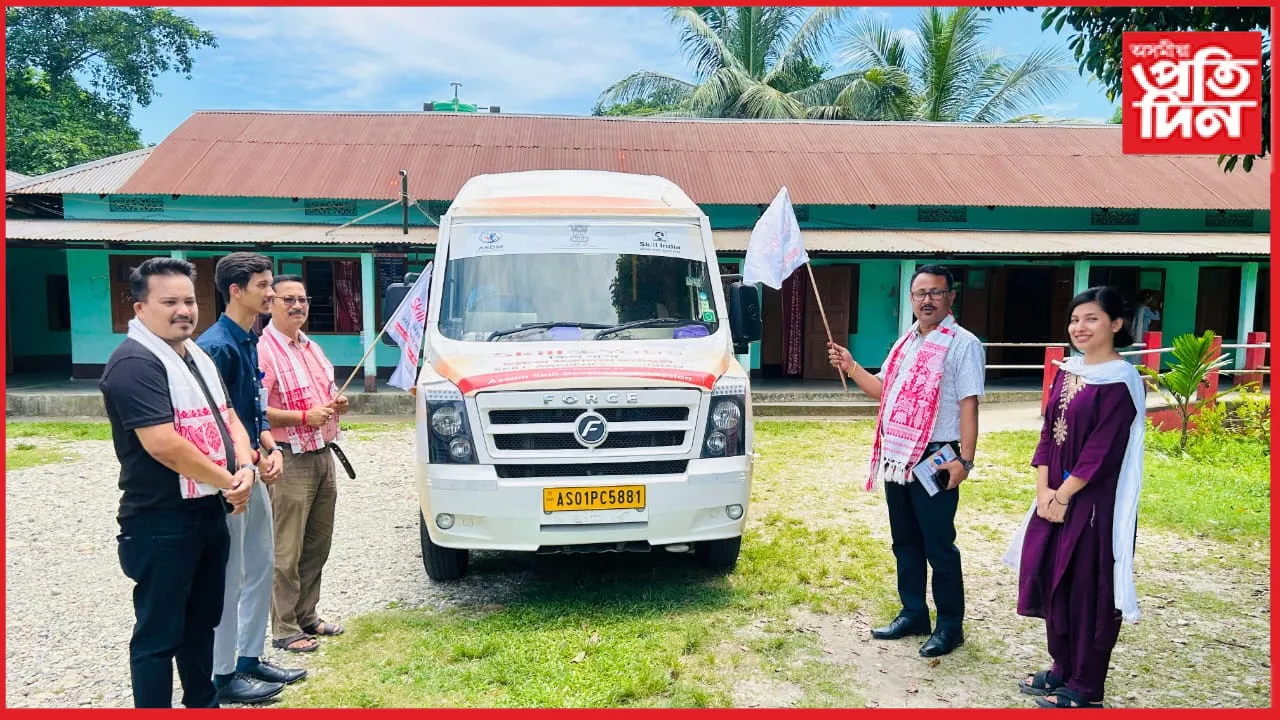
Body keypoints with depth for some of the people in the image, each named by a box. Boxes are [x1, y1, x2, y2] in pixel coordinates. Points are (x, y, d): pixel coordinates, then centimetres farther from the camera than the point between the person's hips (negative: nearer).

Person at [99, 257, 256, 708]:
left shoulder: (198, 357, 12)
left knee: (202, 622, 20)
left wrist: (245, 469, -7)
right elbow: (164, 445, -25)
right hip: (161, 523, -9)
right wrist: (227, 482, -14)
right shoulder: (135, 364, -17)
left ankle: (203, 704, 35)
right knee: (159, 635, 3)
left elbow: (228, 418, 13)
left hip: (210, 514, 9)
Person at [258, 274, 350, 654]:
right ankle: (284, 630, 8)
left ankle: (306, 617, 27)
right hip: (291, 461, -9)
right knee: (287, 551, -2)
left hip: (323, 455, 9)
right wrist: (304, 417, -23)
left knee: (318, 545, 15)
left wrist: (337, 404, 6)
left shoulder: (312, 348, 16)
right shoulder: (264, 351, -13)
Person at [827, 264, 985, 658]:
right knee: (905, 541, 15)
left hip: (934, 459, -8)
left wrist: (964, 459, -20)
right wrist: (850, 367, 9)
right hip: (896, 457, 8)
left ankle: (950, 624, 14)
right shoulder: (905, 343, 16)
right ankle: (913, 613, 28)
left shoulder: (962, 344, -8)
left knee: (938, 545, 0)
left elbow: (968, 405, -14)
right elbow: (883, 391, 22)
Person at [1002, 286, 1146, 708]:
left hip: (1095, 501, -7)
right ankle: (1063, 668, 30)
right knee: (1051, 578, 13)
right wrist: (1044, 489, -3)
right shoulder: (1067, 372, 10)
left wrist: (1063, 495, -14)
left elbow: (1103, 449, -16)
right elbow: (1048, 432, 8)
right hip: (1055, 495, 7)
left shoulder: (1120, 380, -13)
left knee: (1088, 588, 2)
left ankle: (1086, 687, 17)